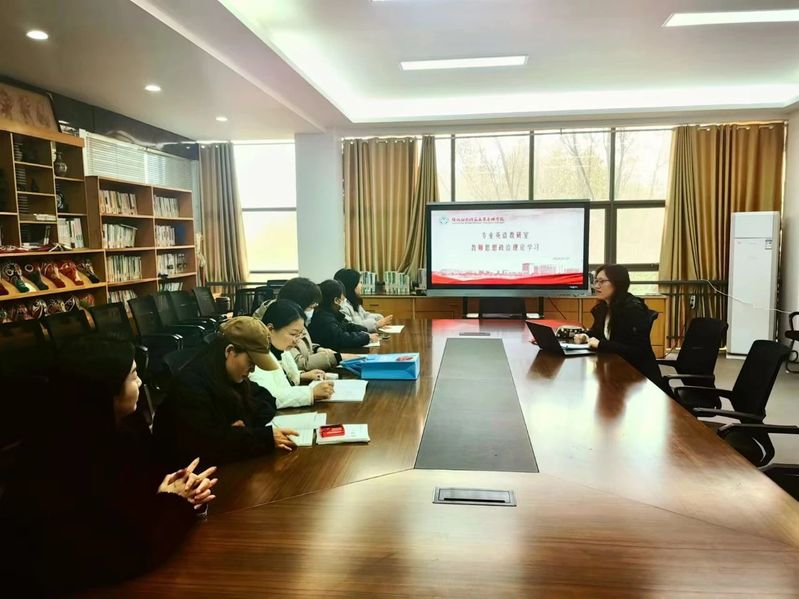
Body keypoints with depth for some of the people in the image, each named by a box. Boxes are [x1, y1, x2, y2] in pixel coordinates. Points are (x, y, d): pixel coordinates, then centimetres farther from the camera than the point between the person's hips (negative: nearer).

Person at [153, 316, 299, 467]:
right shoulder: (191, 385, -23)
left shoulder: (232, 375, 3)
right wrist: (266, 437, -29)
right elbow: (207, 443, -28)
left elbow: (266, 399, 6)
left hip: (227, 461, 8)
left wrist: (246, 420, -14)